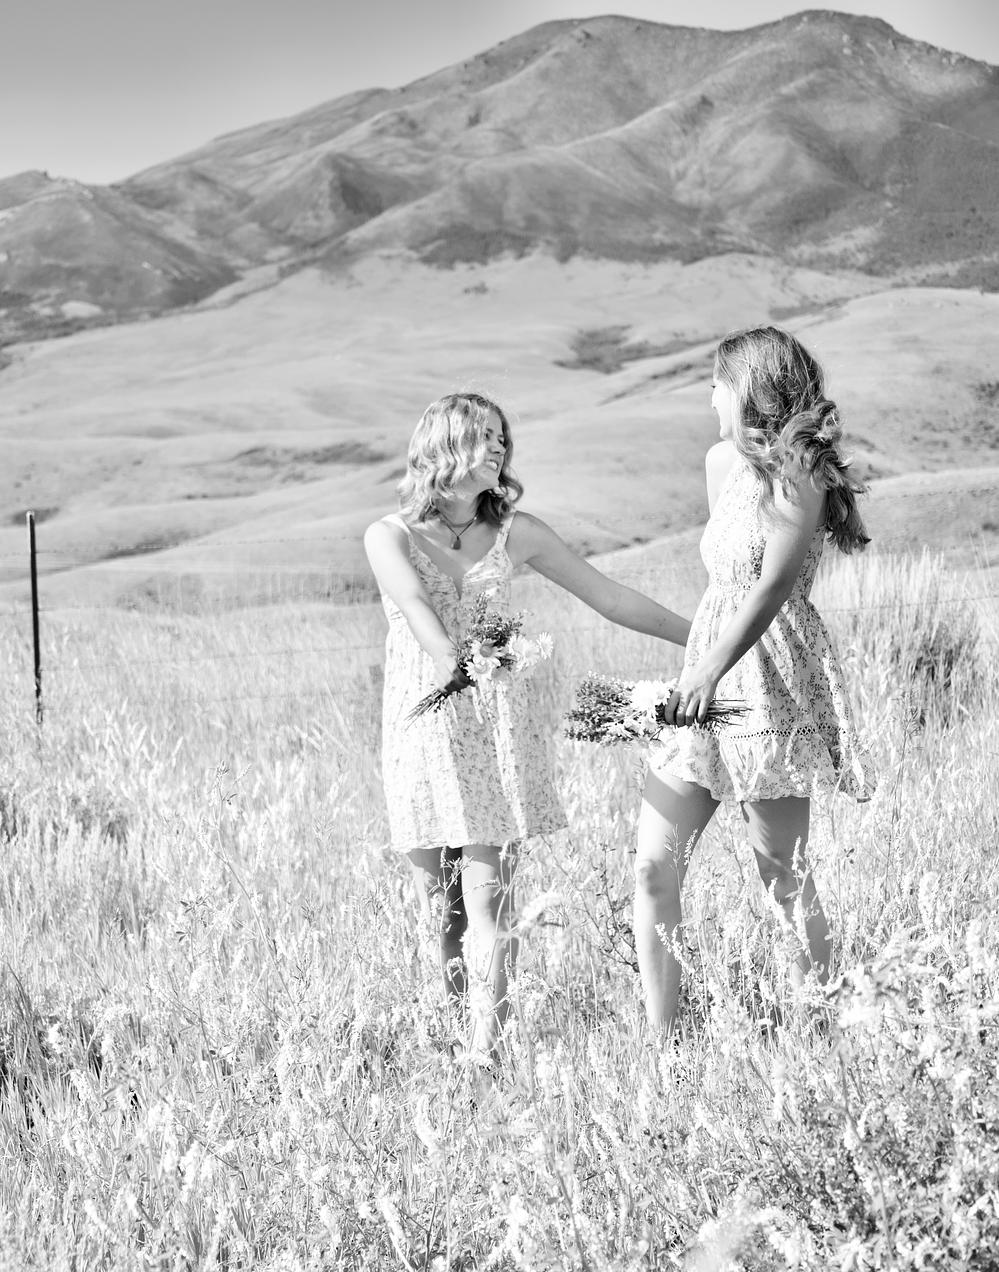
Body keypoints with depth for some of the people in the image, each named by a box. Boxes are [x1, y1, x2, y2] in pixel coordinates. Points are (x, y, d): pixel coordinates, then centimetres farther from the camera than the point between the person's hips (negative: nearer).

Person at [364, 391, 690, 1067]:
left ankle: (485, 1051, -12)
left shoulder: (515, 533, 6)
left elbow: (610, 597, 11)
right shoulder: (390, 536, 0)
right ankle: (461, 1020, 13)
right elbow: (416, 606, -19)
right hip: (423, 724, 0)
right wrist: (450, 665, -38)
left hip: (500, 723, 0)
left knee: (488, 890, -9)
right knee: (440, 896, 1)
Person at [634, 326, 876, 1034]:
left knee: (782, 872, -1)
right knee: (653, 867, -1)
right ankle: (662, 1038, 2)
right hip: (708, 681, 8)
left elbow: (775, 584, -22)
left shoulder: (796, 473, -11)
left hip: (772, 685, -8)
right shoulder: (726, 464, 16)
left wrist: (710, 672, -31)